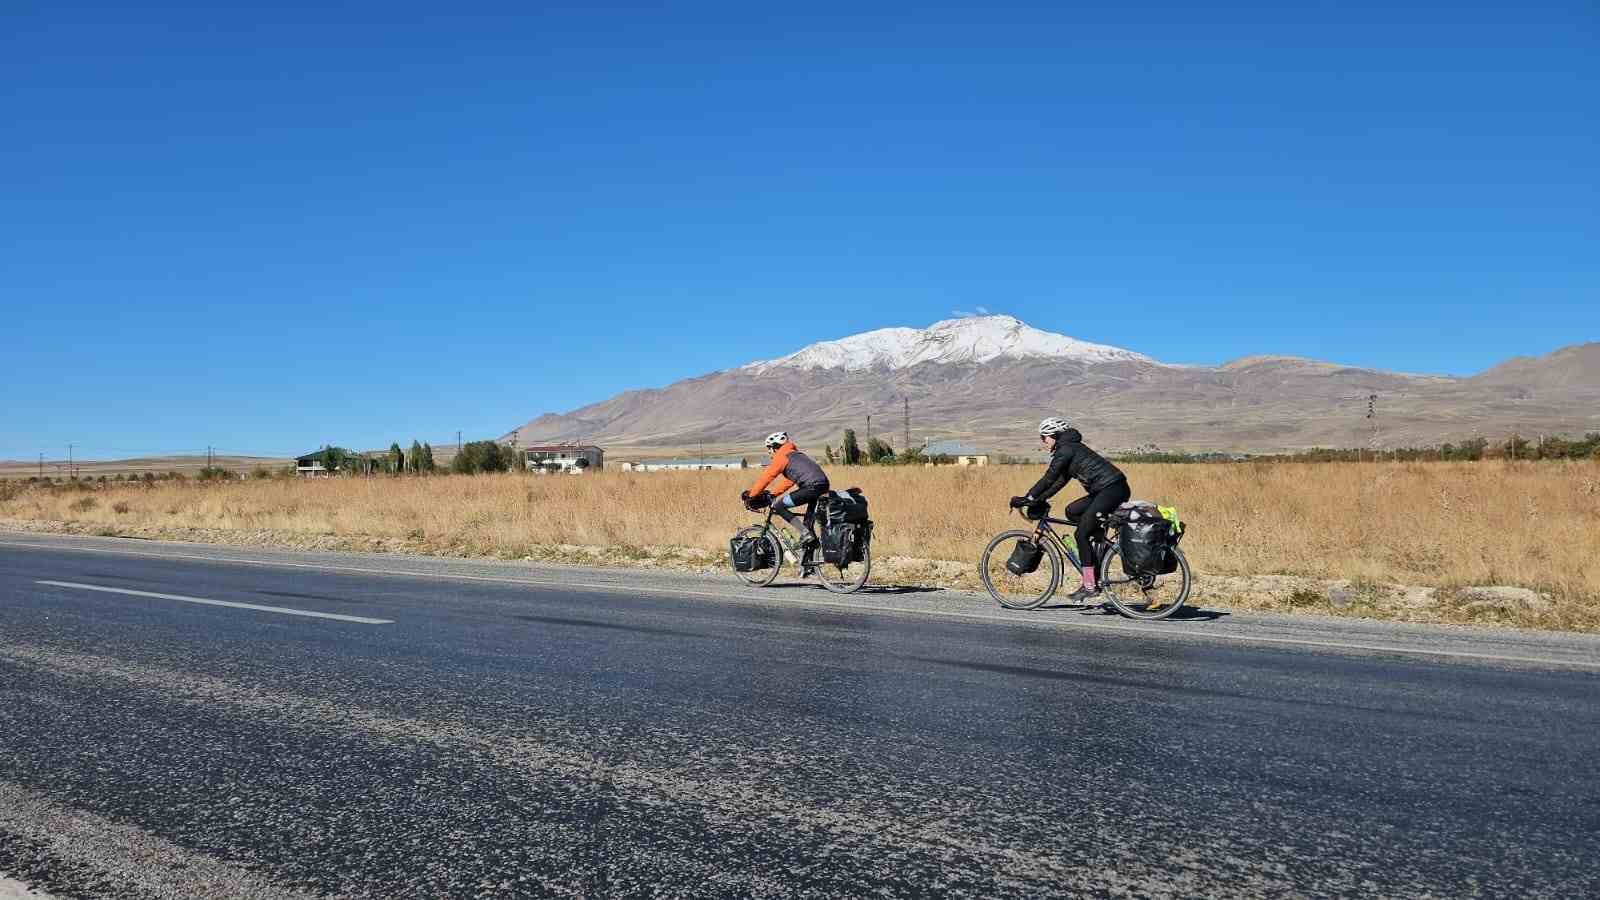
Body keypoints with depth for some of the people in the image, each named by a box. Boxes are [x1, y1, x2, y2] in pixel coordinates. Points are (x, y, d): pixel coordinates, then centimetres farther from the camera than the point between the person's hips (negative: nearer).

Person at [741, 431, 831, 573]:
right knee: (808, 522, 18)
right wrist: (771, 494, 33)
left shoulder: (781, 456, 3)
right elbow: (788, 480, 33)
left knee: (778, 506, -3)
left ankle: (806, 534, -10)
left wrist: (751, 496, 12)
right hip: (823, 485, 9)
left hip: (812, 486, -9)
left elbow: (765, 478, 4)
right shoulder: (795, 454, 29)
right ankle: (806, 562, 17)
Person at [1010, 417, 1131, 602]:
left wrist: (1026, 499, -10)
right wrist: (1039, 500, 16)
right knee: (1071, 511, 12)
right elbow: (1060, 481, 22)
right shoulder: (1070, 448, 20)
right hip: (1106, 490, 10)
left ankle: (1090, 586, -6)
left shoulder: (1066, 449, -9)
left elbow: (1049, 479, -14)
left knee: (1082, 534, -8)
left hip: (1113, 489, -10)